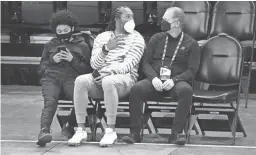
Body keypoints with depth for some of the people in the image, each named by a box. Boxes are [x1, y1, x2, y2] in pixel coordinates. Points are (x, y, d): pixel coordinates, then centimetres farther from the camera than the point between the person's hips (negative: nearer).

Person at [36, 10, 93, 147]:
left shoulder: (82, 45, 21)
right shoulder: (50, 45, 28)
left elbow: (88, 69, 13)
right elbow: (42, 68, 28)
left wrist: (73, 60, -2)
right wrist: (52, 61, 7)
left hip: (72, 78, -1)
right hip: (51, 78, 1)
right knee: (50, 100, -33)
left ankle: (70, 127, -17)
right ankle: (44, 130, -51)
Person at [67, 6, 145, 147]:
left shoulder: (136, 38, 7)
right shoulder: (102, 37, 15)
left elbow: (129, 64, -7)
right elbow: (94, 64, 2)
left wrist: (110, 72, -23)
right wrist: (106, 49, -17)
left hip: (124, 78, -3)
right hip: (100, 76, 3)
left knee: (108, 82, -39)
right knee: (80, 80, -29)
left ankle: (110, 131, -34)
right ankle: (80, 130, -28)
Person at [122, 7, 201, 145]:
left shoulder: (191, 44, 8)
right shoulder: (156, 39, 16)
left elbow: (192, 70, 1)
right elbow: (146, 62, 12)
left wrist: (174, 80, -17)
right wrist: (154, 77, -10)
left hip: (177, 81, -2)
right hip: (155, 81, 2)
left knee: (186, 90, -37)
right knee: (136, 89, -30)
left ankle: (176, 133, -32)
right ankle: (134, 133, -25)